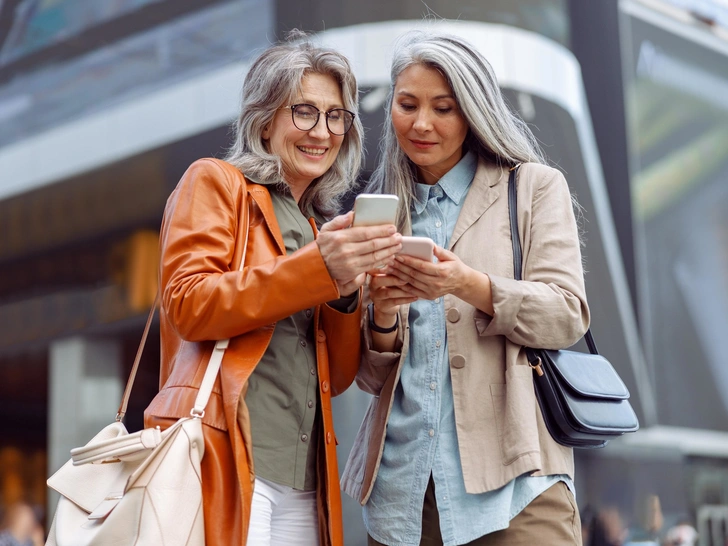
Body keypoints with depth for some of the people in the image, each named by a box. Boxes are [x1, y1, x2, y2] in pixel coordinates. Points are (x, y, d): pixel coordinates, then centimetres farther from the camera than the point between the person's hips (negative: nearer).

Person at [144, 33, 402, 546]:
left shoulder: (321, 228, 21)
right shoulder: (214, 182, 5)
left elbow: (336, 378, 15)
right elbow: (187, 304, -10)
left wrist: (346, 291, -3)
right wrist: (318, 268, -17)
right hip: (227, 461, -6)